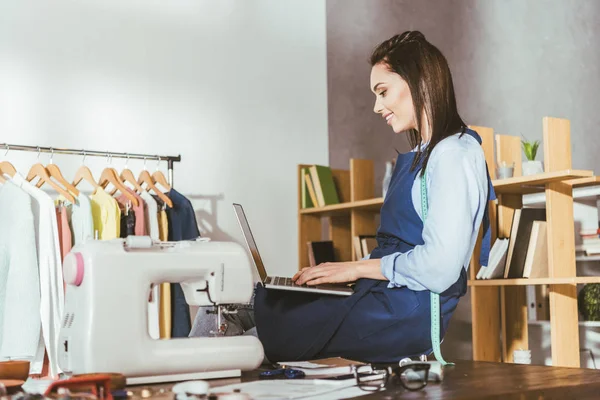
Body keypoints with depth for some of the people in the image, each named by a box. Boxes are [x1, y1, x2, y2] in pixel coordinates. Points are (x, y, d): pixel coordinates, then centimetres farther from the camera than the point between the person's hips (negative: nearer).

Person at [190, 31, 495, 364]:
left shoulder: (456, 154, -9)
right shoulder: (417, 158, 22)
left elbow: (440, 266, -18)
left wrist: (358, 267, -9)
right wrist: (345, 268, 5)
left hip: (410, 312, -9)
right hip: (386, 296, 9)